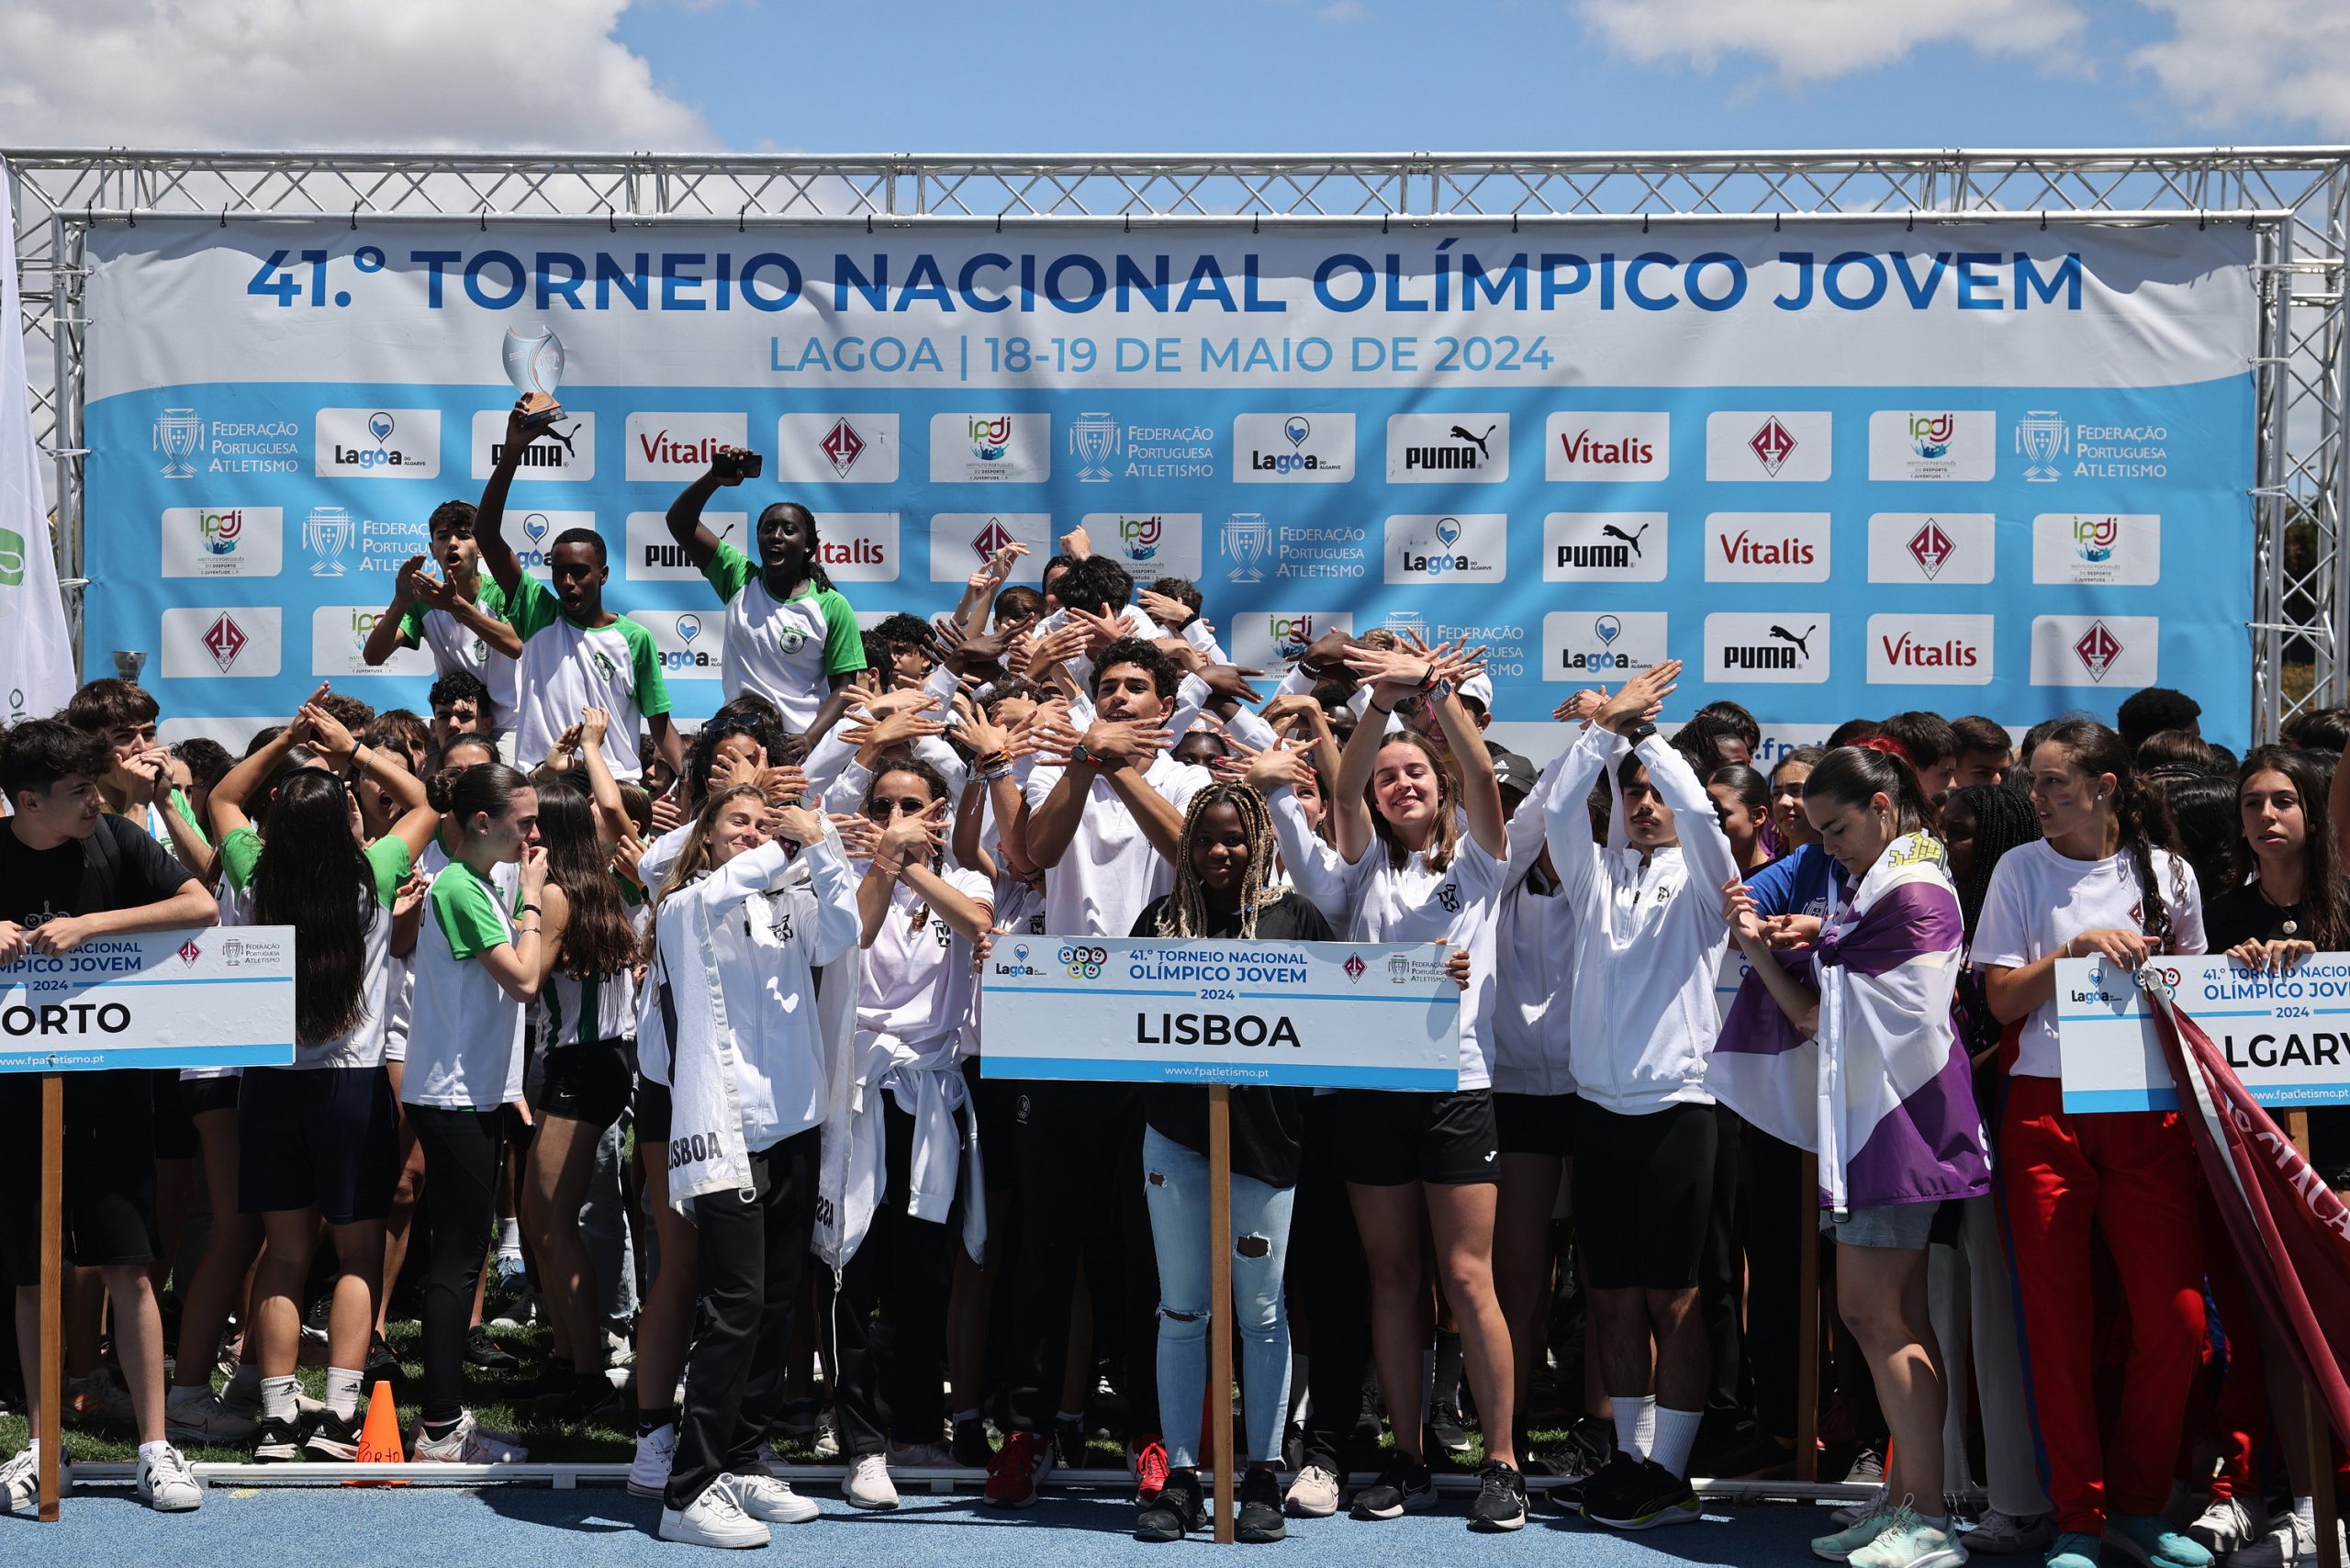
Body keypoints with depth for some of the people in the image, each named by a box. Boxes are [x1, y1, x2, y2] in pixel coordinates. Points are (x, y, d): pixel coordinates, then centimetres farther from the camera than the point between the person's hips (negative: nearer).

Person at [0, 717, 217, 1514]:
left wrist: (90, 925, -22)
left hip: (110, 1082, -1)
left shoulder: (114, 840, -6)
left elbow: (204, 908, -14)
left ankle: (155, 1446, 3)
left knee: (129, 1269, -2)